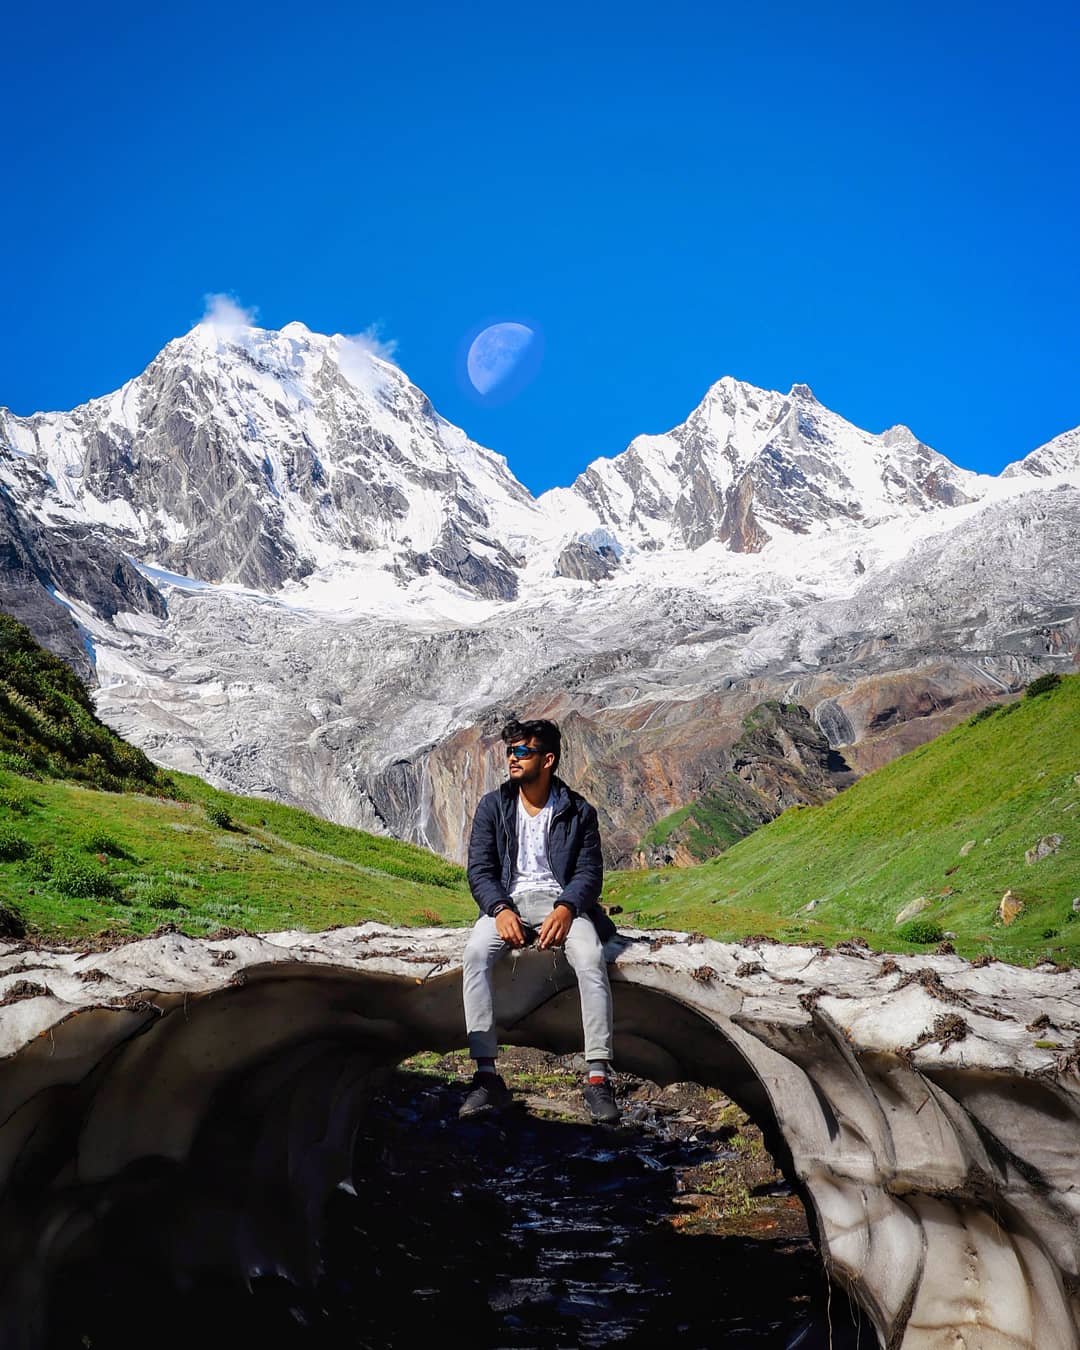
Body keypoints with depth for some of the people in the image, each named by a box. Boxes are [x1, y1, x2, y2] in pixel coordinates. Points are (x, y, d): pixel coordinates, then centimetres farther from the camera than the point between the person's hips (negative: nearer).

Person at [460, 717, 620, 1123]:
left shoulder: (577, 811, 6)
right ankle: (486, 1076, -33)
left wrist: (564, 909, -22)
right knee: (475, 953, -31)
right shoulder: (492, 807, 9)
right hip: (508, 901, 1)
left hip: (561, 901, -1)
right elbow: (479, 870, 4)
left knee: (591, 958, -33)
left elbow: (589, 872, 0)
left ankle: (598, 1077, -32)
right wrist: (500, 909, -17)